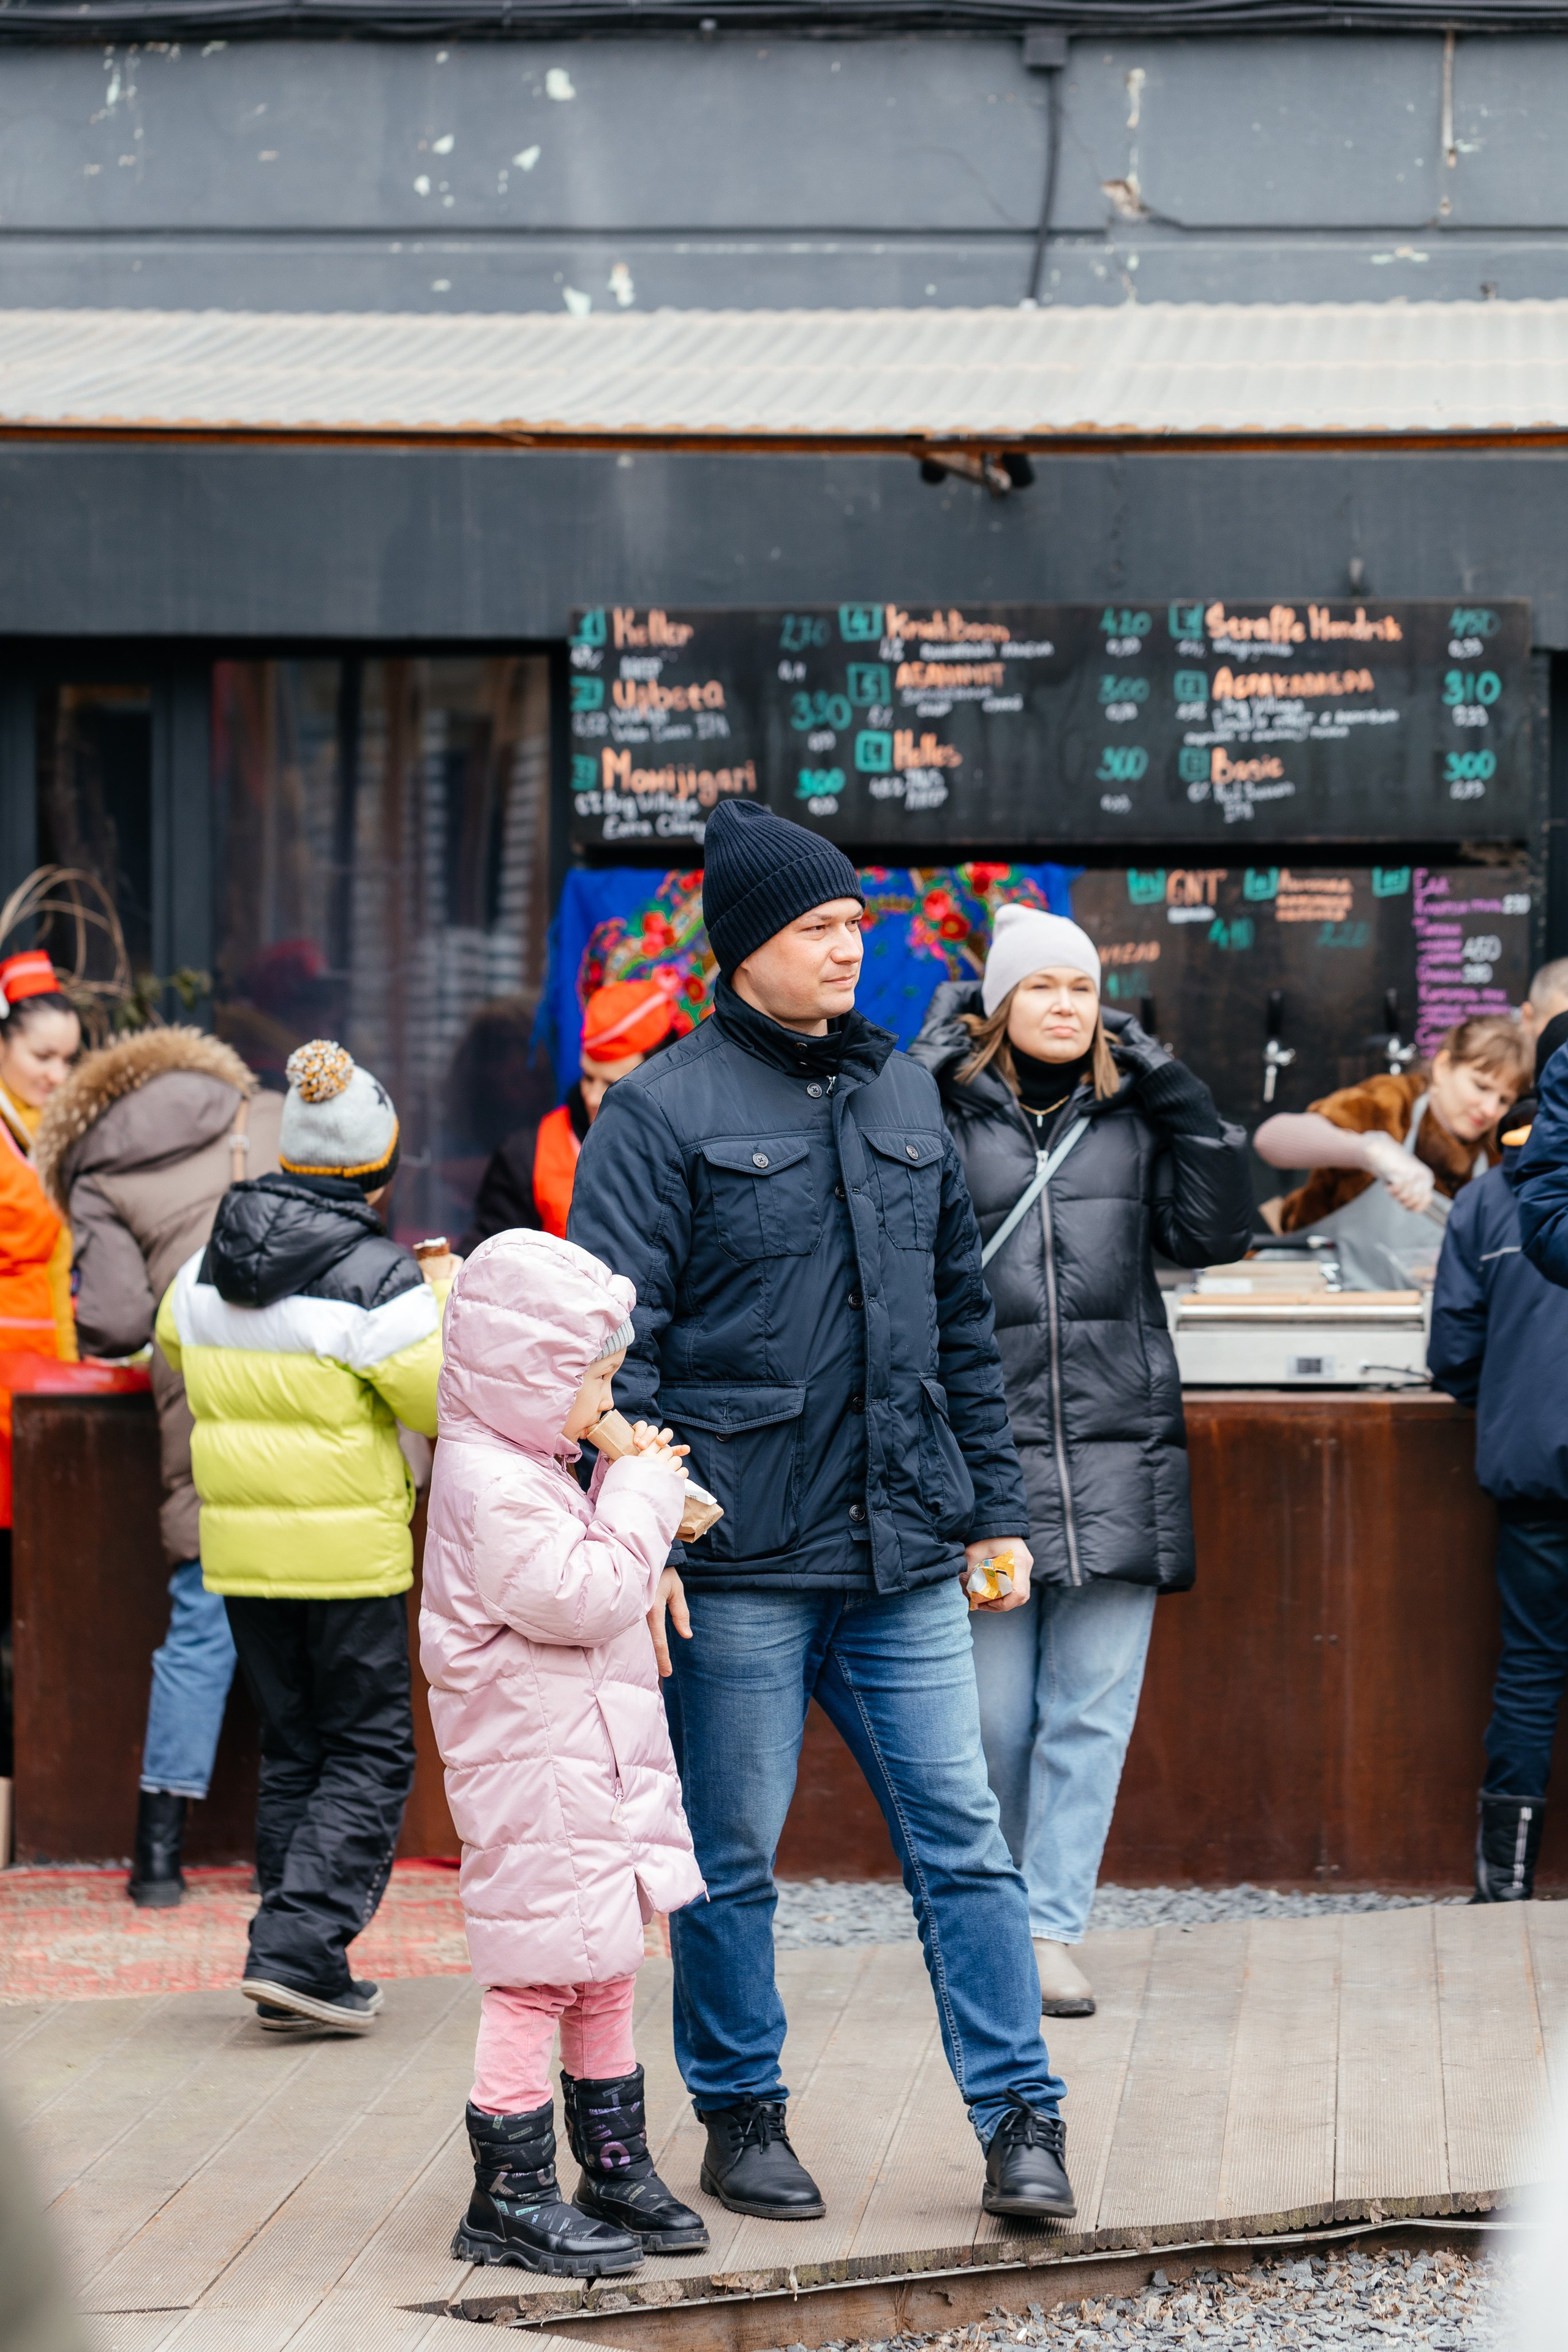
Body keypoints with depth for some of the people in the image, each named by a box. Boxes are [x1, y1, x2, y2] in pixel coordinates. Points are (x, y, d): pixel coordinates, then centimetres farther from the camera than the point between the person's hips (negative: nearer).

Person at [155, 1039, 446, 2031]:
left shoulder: (211, 1265, 4)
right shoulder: (377, 1276, -15)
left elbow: (175, 1341, 23)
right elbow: (444, 1401, -10)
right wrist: (446, 1309, 4)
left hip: (240, 1544, 6)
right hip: (349, 1550, -6)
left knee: (293, 1749, 16)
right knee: (371, 1752, 3)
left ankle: (296, 1960, 15)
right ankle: (300, 1946, -10)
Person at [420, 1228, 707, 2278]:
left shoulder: (528, 1472, 15)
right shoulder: (489, 1485, -19)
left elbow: (595, 1591, 23)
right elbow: (584, 1597, -25)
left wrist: (644, 1501, 8)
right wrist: (642, 1498, -16)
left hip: (595, 1777, 11)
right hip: (535, 1785, -11)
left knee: (604, 1975, 16)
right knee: (536, 1980, -5)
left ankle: (618, 2171, 25)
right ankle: (510, 2197, 2)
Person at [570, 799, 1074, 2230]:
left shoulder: (902, 1096, 14)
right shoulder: (665, 1111, -4)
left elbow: (963, 1317, 19)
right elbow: (613, 1336, -8)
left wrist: (993, 1509, 15)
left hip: (904, 1554, 4)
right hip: (738, 1555, -4)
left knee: (962, 1838, 2)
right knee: (731, 1858, 6)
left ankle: (1023, 2120, 6)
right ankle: (742, 2120, 19)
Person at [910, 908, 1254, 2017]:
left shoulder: (1134, 1117, 11)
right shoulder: (947, 1115, 4)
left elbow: (1216, 1231, 3)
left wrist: (1177, 1092, -1)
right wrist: (921, 1077, -11)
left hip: (1118, 1454, 2)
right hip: (985, 1447, -2)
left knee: (1090, 1716, 1)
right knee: (993, 1718, 4)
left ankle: (1052, 1932, 6)